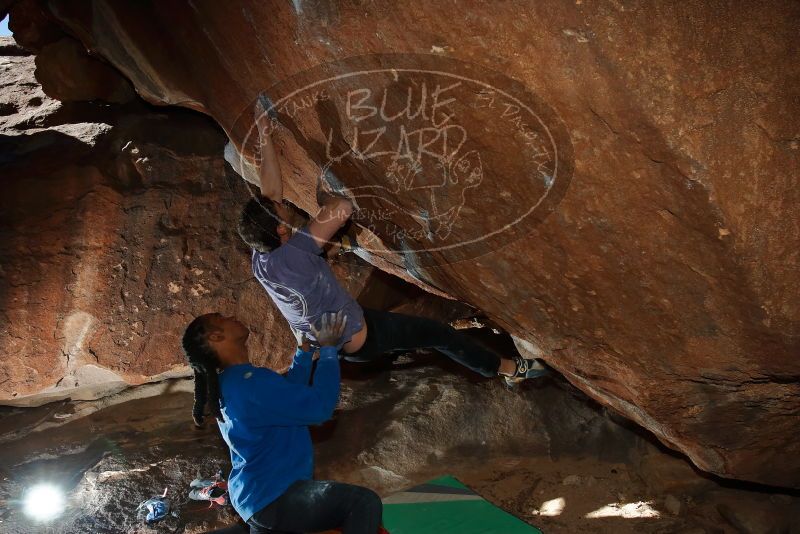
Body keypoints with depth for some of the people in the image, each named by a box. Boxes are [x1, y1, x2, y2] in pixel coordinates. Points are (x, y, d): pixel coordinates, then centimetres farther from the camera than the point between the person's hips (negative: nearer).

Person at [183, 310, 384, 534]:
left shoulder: (229, 383, 8)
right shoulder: (250, 382, -24)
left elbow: (291, 391, 18)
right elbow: (319, 405, -24)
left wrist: (305, 347, 13)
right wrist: (328, 348, -13)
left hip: (257, 495, 11)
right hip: (272, 499, -11)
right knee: (364, 503, -21)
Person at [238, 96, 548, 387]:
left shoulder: (261, 258, -11)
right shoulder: (287, 257, -37)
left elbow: (270, 185, -5)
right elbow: (344, 208, -38)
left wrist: (264, 134, -6)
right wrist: (326, 203, -16)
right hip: (355, 340, -8)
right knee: (440, 334, 5)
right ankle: (508, 369, 24)